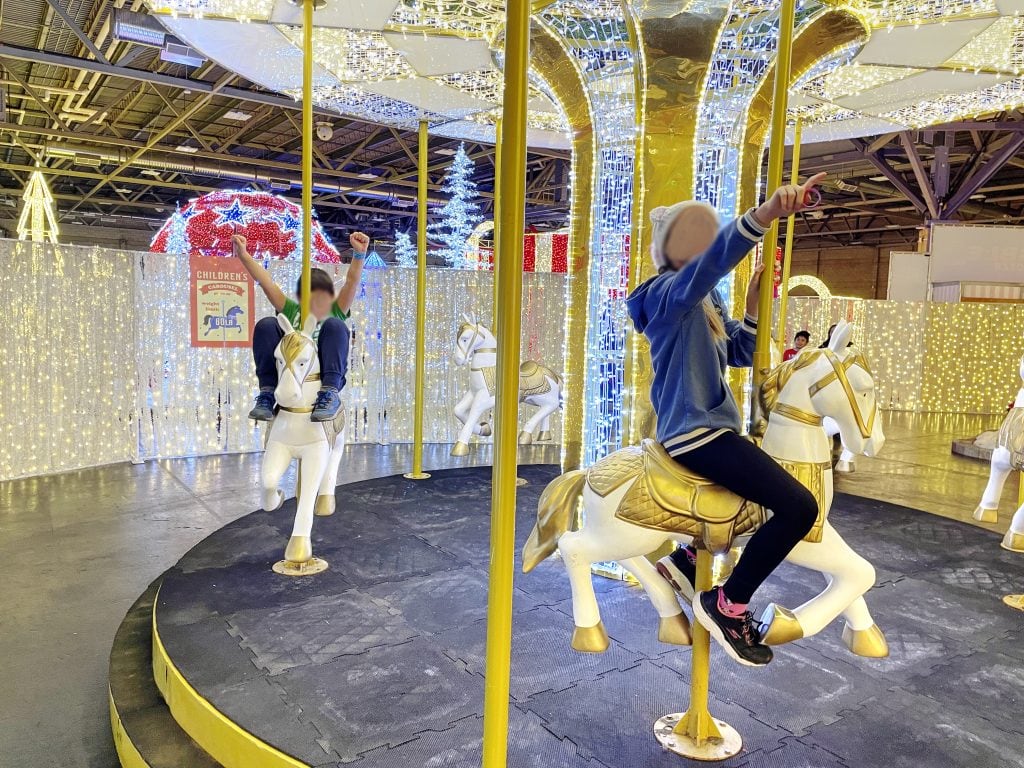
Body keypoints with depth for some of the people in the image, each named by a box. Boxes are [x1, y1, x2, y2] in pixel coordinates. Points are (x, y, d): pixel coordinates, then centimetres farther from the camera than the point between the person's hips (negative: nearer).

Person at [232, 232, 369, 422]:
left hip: (324, 377, -2)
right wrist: (243, 254, 7)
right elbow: (266, 282, 15)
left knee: (334, 326, -21)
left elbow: (352, 282, 4)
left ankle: (330, 395, -28)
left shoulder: (335, 312, 18)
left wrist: (359, 254, -10)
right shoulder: (292, 311, 22)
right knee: (266, 325, -13)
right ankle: (267, 393, -15)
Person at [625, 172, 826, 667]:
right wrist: (769, 212, -46)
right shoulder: (671, 293, -11)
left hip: (707, 429, 11)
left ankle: (689, 559, 24)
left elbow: (742, 354, 17)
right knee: (799, 507, -18)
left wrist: (753, 303, 5)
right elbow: (717, 257, -32)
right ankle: (728, 605, -3)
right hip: (696, 433, -11)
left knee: (771, 486, 29)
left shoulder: (705, 303, 18)